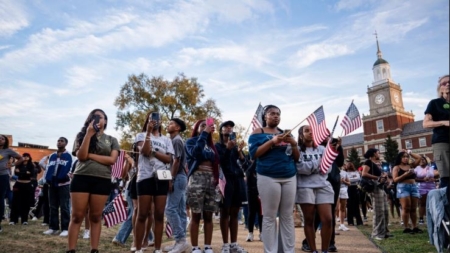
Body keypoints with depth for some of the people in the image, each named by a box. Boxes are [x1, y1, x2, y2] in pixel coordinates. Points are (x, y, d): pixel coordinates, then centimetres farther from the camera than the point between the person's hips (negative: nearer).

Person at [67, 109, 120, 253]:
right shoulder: (82, 135, 11)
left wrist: (90, 155, -8)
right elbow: (81, 156, -5)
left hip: (102, 180, 0)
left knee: (95, 217, 7)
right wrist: (89, 134, -9)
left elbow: (112, 160, -4)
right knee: (77, 216, 1)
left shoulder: (112, 140, 10)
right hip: (81, 178, 0)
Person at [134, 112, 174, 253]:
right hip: (145, 177, -3)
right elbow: (145, 152, -11)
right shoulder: (142, 135, 8)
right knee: (143, 215, -1)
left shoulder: (166, 140, 16)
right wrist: (148, 131, -12)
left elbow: (169, 159, 3)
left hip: (162, 179, 3)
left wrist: (153, 151, -9)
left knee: (159, 215, 4)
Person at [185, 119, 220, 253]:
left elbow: (217, 162, 17)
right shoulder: (191, 141, 6)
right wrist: (204, 134, -13)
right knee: (196, 215, -2)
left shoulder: (210, 144, 21)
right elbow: (196, 152, -16)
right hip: (197, 179, -5)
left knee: (208, 216, 5)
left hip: (211, 179, 5)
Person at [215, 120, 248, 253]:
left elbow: (243, 161, 3)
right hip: (225, 179, -4)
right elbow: (219, 162, -9)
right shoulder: (218, 146, 5)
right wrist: (228, 149, -23)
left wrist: (239, 151, -18)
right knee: (225, 213, -1)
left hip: (237, 179, 4)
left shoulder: (235, 145, 15)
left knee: (234, 213, 7)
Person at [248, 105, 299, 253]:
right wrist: (272, 141, -13)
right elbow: (253, 154, -6)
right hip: (268, 178, -4)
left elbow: (297, 158, 17)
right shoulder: (258, 132, 7)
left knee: (287, 216, 3)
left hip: (290, 178, 4)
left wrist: (294, 144, -3)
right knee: (270, 217, -5)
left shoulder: (285, 133, 19)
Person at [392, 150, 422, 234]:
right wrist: (405, 174, -18)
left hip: (413, 186, 5)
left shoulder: (411, 166, 16)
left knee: (413, 208, 6)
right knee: (406, 208, -8)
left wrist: (409, 152, 13)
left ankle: (415, 227, 11)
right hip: (403, 187, -5)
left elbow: (419, 158, 13)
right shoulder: (396, 167, 2)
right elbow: (395, 179, -7)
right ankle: (406, 228, -6)